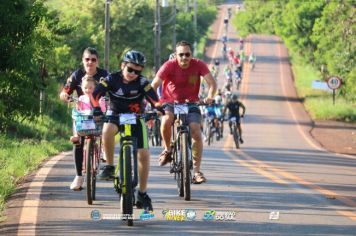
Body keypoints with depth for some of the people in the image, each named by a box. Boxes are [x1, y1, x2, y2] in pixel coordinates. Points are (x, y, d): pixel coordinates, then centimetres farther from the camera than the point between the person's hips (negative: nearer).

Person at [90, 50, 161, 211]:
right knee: (107, 130, -37)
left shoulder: (142, 82, -14)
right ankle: (109, 166, -20)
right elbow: (95, 93, -25)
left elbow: (154, 99, -25)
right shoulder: (112, 79, -14)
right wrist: (96, 108, -45)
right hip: (115, 115, -1)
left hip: (136, 119, 1)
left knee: (143, 154, -10)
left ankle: (142, 194, 5)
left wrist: (158, 107, -48)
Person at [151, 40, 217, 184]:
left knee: (196, 133, -17)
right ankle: (167, 150, -6)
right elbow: (154, 85, -21)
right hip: (170, 102, -1)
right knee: (166, 120, -33)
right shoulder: (169, 66, -16)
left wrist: (210, 96, -35)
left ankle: (196, 170, -9)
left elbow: (212, 83, -15)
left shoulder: (198, 65, -12)